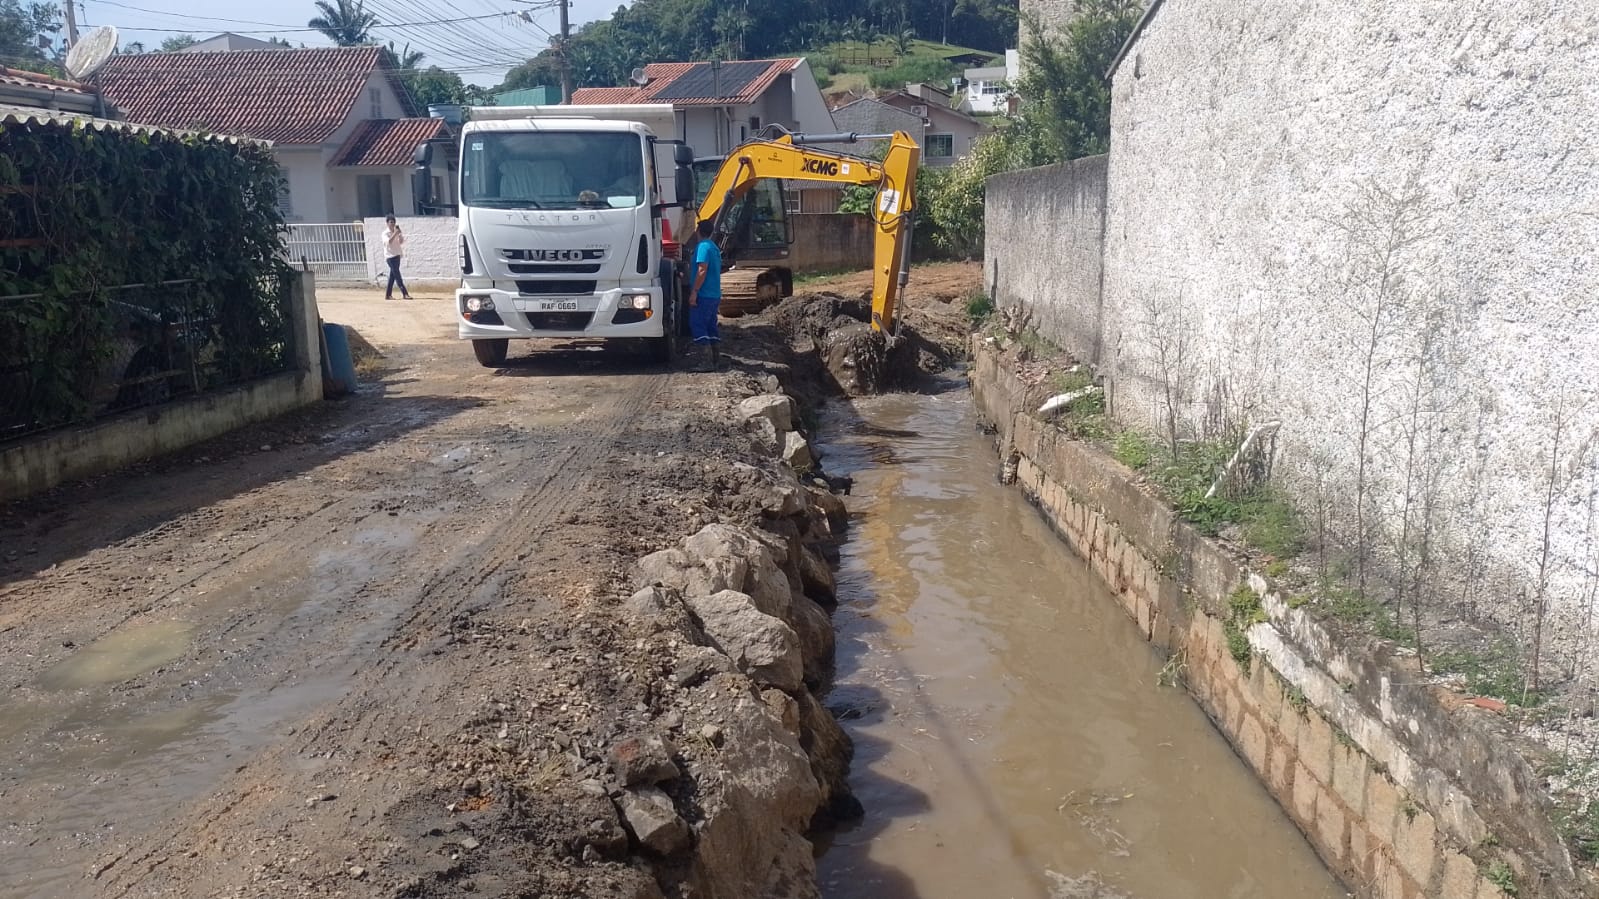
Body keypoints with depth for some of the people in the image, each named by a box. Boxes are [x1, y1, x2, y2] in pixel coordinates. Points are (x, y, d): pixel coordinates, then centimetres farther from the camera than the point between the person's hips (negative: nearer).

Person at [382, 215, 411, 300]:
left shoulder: (397, 232, 12)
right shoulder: (385, 233, -6)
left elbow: (401, 242, 2)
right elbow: (389, 241, -23)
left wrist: (399, 234, -11)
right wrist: (395, 233, -28)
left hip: (397, 255, 7)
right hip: (390, 256, -7)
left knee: (392, 276, 9)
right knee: (397, 276, -11)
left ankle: (388, 295, 15)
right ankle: (405, 294, -16)